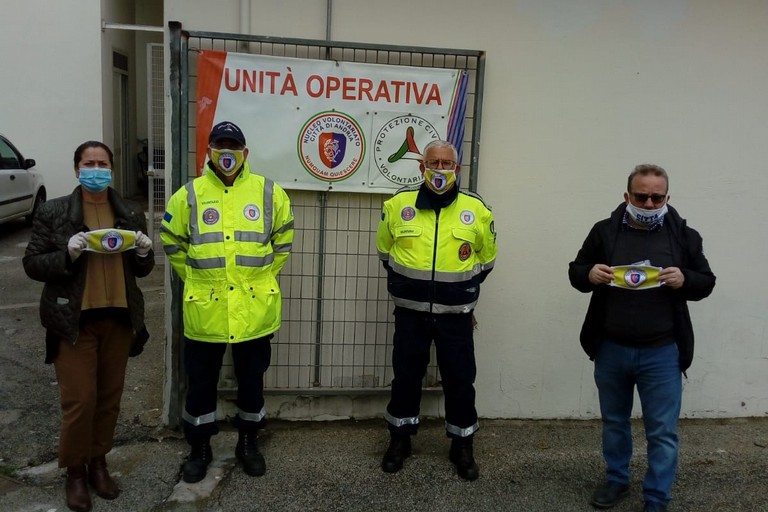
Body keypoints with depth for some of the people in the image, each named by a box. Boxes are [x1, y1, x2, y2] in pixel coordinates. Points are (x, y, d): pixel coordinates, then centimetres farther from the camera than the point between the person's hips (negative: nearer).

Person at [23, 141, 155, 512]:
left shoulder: (131, 214, 7)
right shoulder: (52, 212, -2)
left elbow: (142, 271, 13)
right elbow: (32, 265, -2)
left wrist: (144, 252, -9)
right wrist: (68, 253, -19)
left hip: (118, 319, 3)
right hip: (74, 321, -3)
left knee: (109, 398, 11)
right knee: (79, 401, -1)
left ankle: (98, 463, 29)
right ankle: (75, 471, 20)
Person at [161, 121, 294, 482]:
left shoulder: (269, 192, 0)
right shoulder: (189, 195, 0)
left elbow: (283, 241, 11)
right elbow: (172, 242, 12)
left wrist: (262, 278, 9)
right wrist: (195, 279, 9)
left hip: (255, 308, 0)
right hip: (205, 308, 0)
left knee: (251, 379, 14)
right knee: (201, 381, 12)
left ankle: (248, 442, 34)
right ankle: (199, 447, 31)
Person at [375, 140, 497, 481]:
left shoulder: (477, 209, -3)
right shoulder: (398, 204, -3)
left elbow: (486, 260, 11)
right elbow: (385, 251, 12)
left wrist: (461, 291, 11)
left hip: (455, 315, 0)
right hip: (410, 312, 0)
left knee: (460, 381, 9)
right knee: (406, 377, 11)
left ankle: (462, 446, 28)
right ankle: (399, 440, 31)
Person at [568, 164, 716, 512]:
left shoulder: (684, 235, -1)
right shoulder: (604, 231, 1)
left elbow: (706, 283, 5)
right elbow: (574, 272, 6)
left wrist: (684, 280, -18)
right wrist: (589, 274, -17)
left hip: (661, 353, -1)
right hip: (611, 350, 2)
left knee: (662, 432, 4)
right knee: (614, 421, 18)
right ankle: (616, 481, 39)